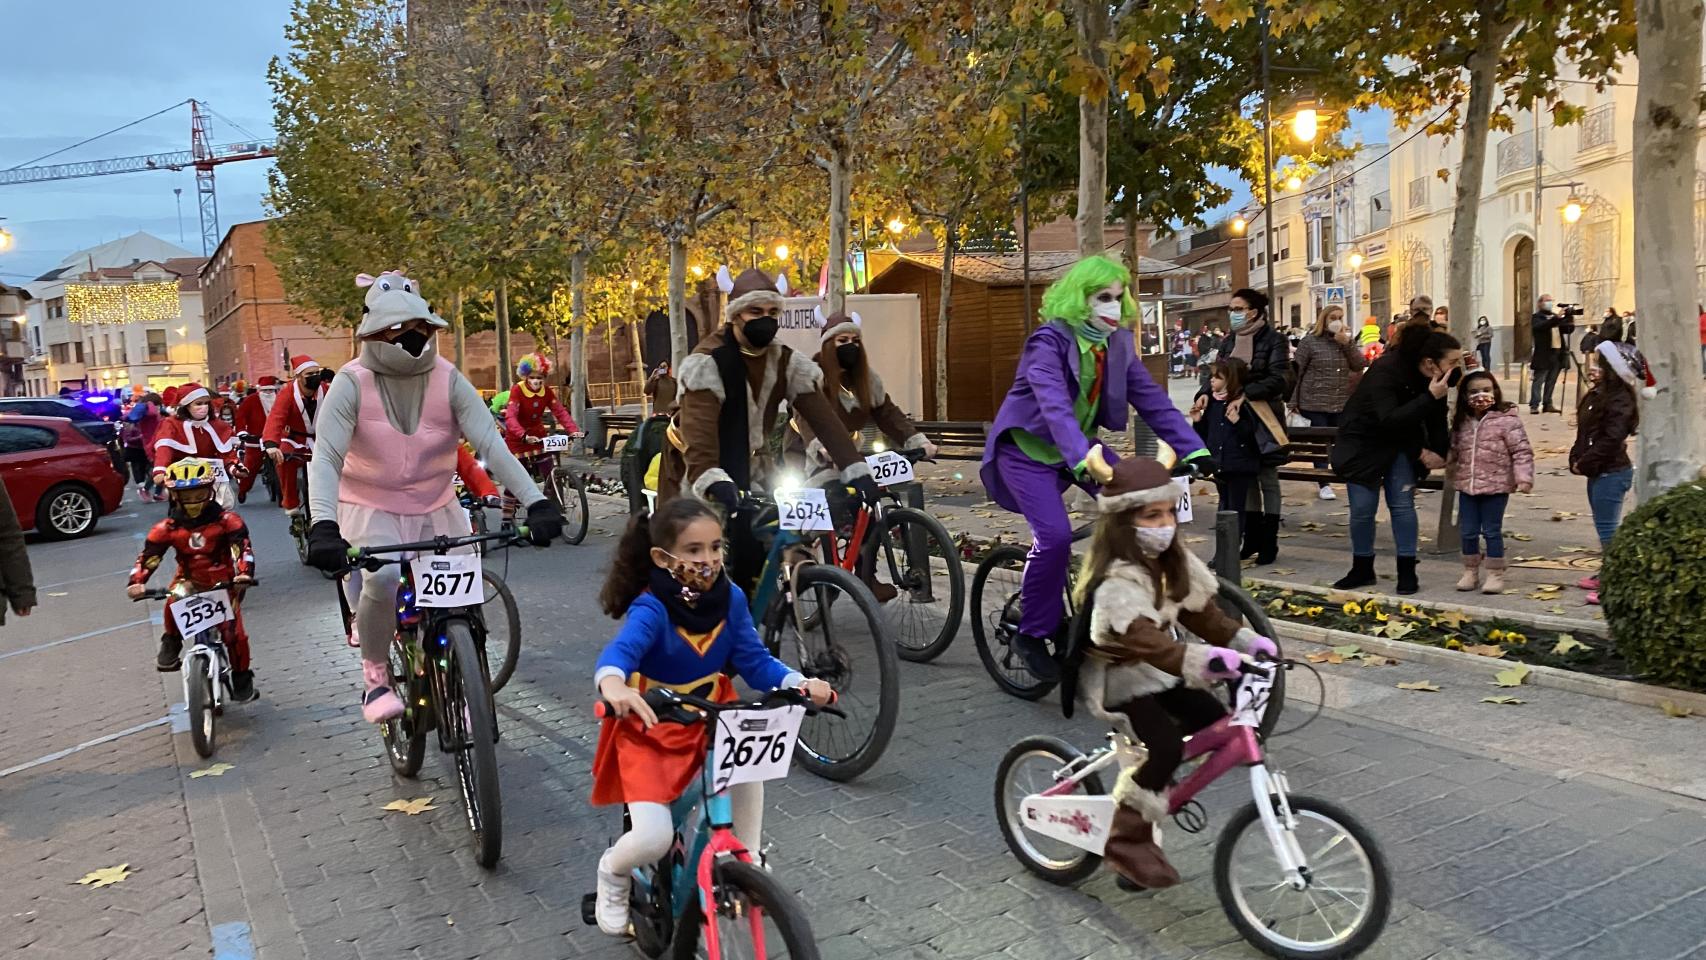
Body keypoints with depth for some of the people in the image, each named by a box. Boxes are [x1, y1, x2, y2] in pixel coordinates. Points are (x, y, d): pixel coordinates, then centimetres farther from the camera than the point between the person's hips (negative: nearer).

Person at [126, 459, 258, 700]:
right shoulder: (167, 528, -6)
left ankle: (242, 678, 10)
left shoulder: (226, 520, -12)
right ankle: (171, 642, -2)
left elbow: (243, 547, -21)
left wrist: (244, 574, -39)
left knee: (234, 632, -11)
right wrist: (136, 582, -27)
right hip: (189, 580, 2)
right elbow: (148, 556, -10)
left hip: (223, 581, -1)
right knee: (174, 604, -32)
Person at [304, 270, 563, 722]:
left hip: (437, 507, 3)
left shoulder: (448, 380, -9)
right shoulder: (353, 383, -13)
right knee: (384, 579, -30)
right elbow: (326, 456, -22)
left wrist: (536, 502, -29)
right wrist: (323, 526, -38)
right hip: (372, 507, -3)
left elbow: (491, 443, -17)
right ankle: (375, 677, -6)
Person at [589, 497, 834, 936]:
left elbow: (755, 662, -9)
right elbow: (620, 650, -44)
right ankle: (612, 873, 20)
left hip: (708, 719, 5)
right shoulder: (651, 609, -25)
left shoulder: (730, 598, -10)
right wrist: (613, 685, -67)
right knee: (653, 839, -18)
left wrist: (800, 683, -27)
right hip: (649, 730, -5)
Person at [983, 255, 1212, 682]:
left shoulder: (1117, 343, -2)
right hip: (1028, 449, -6)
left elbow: (1151, 398, -7)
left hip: (1080, 448, 7)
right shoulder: (1048, 341, -22)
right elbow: (1055, 406, -38)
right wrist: (1082, 460, -53)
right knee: (1055, 535, -24)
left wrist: (1194, 450, -18)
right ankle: (1032, 634, -5)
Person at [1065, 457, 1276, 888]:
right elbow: (1140, 638, -43)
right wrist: (1201, 659, -57)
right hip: (1115, 677, -8)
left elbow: (1200, 612, 2)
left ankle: (1149, 774, 17)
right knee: (1166, 746, -25)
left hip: (1154, 670, 8)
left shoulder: (1171, 562, 1)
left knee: (1216, 723, -6)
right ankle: (1128, 841, -9)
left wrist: (1246, 640, -13)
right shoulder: (1118, 579, -29)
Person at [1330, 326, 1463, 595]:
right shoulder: (1385, 371, -31)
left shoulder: (1437, 379, -12)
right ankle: (1362, 570, 16)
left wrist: (1439, 451, -7)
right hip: (1363, 442, -4)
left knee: (1402, 504, -3)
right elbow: (1388, 421, -39)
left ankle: (1407, 572, 7)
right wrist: (1429, 397, -43)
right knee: (1362, 509, -1)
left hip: (1401, 442, 4)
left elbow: (1437, 419, 4)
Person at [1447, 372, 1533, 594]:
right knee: (1468, 532, 11)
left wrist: (1523, 477, -19)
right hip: (1467, 486, 5)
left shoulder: (1507, 420, -10)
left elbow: (1522, 451, -12)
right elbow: (1454, 452, 15)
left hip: (1496, 486, -5)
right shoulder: (1461, 423, 6)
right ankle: (1470, 572, 25)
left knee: (1492, 531, 3)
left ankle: (1495, 575, 16)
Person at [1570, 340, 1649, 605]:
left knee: (1607, 528, -7)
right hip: (1598, 473, 10)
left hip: (1612, 473, -10)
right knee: (1603, 526, 18)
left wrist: (1585, 464, -17)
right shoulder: (1595, 396, 11)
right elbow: (1583, 434, 15)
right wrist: (1576, 459, 4)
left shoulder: (1619, 401, -17)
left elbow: (1611, 440, -23)